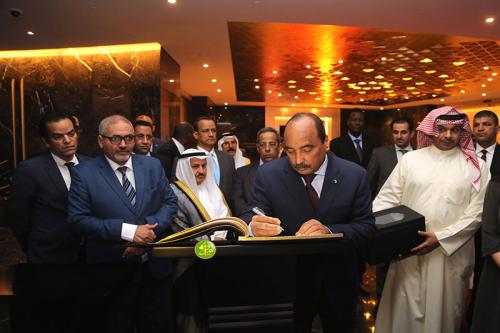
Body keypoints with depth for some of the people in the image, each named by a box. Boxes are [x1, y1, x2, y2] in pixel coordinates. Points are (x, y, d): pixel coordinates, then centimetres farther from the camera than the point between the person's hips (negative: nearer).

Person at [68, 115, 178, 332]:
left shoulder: (152, 165, 2)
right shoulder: (84, 173, -7)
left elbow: (170, 202, 2)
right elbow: (78, 219, -12)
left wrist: (150, 229, -16)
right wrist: (127, 231, -21)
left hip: (154, 267, 3)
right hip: (112, 271, -3)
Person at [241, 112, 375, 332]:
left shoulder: (354, 175, -11)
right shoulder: (268, 174, -12)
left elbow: (366, 226, -10)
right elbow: (249, 218, -13)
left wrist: (330, 230, -30)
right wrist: (254, 226, -38)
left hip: (339, 281, 2)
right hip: (289, 279, -1)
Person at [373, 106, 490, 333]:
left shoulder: (476, 166, 1)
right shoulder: (410, 159, 1)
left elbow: (476, 213, -4)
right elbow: (387, 198, 0)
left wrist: (440, 237, -14)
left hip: (451, 253, 0)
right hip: (408, 249, 0)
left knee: (443, 309, 15)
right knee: (404, 308, 8)